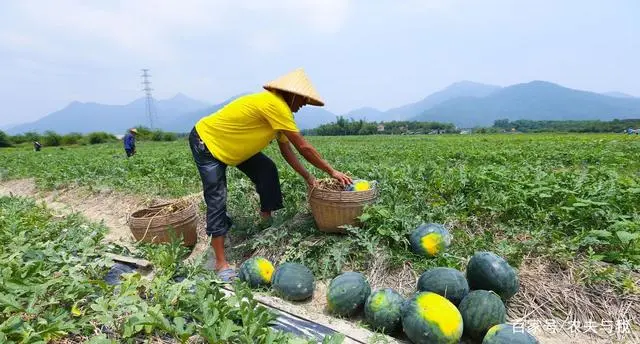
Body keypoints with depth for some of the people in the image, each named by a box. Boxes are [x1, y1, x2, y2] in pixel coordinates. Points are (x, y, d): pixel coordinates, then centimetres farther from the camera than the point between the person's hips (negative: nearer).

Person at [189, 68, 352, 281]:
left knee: (267, 170, 2)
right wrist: (331, 171, -20)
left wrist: (308, 178, -2)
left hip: (231, 144, 9)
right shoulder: (274, 104, -30)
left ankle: (267, 219, 17)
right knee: (217, 201, -11)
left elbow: (287, 150, 2)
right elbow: (303, 147, -29)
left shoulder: (278, 108, -1)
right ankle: (220, 263, -4)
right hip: (205, 141, -9)